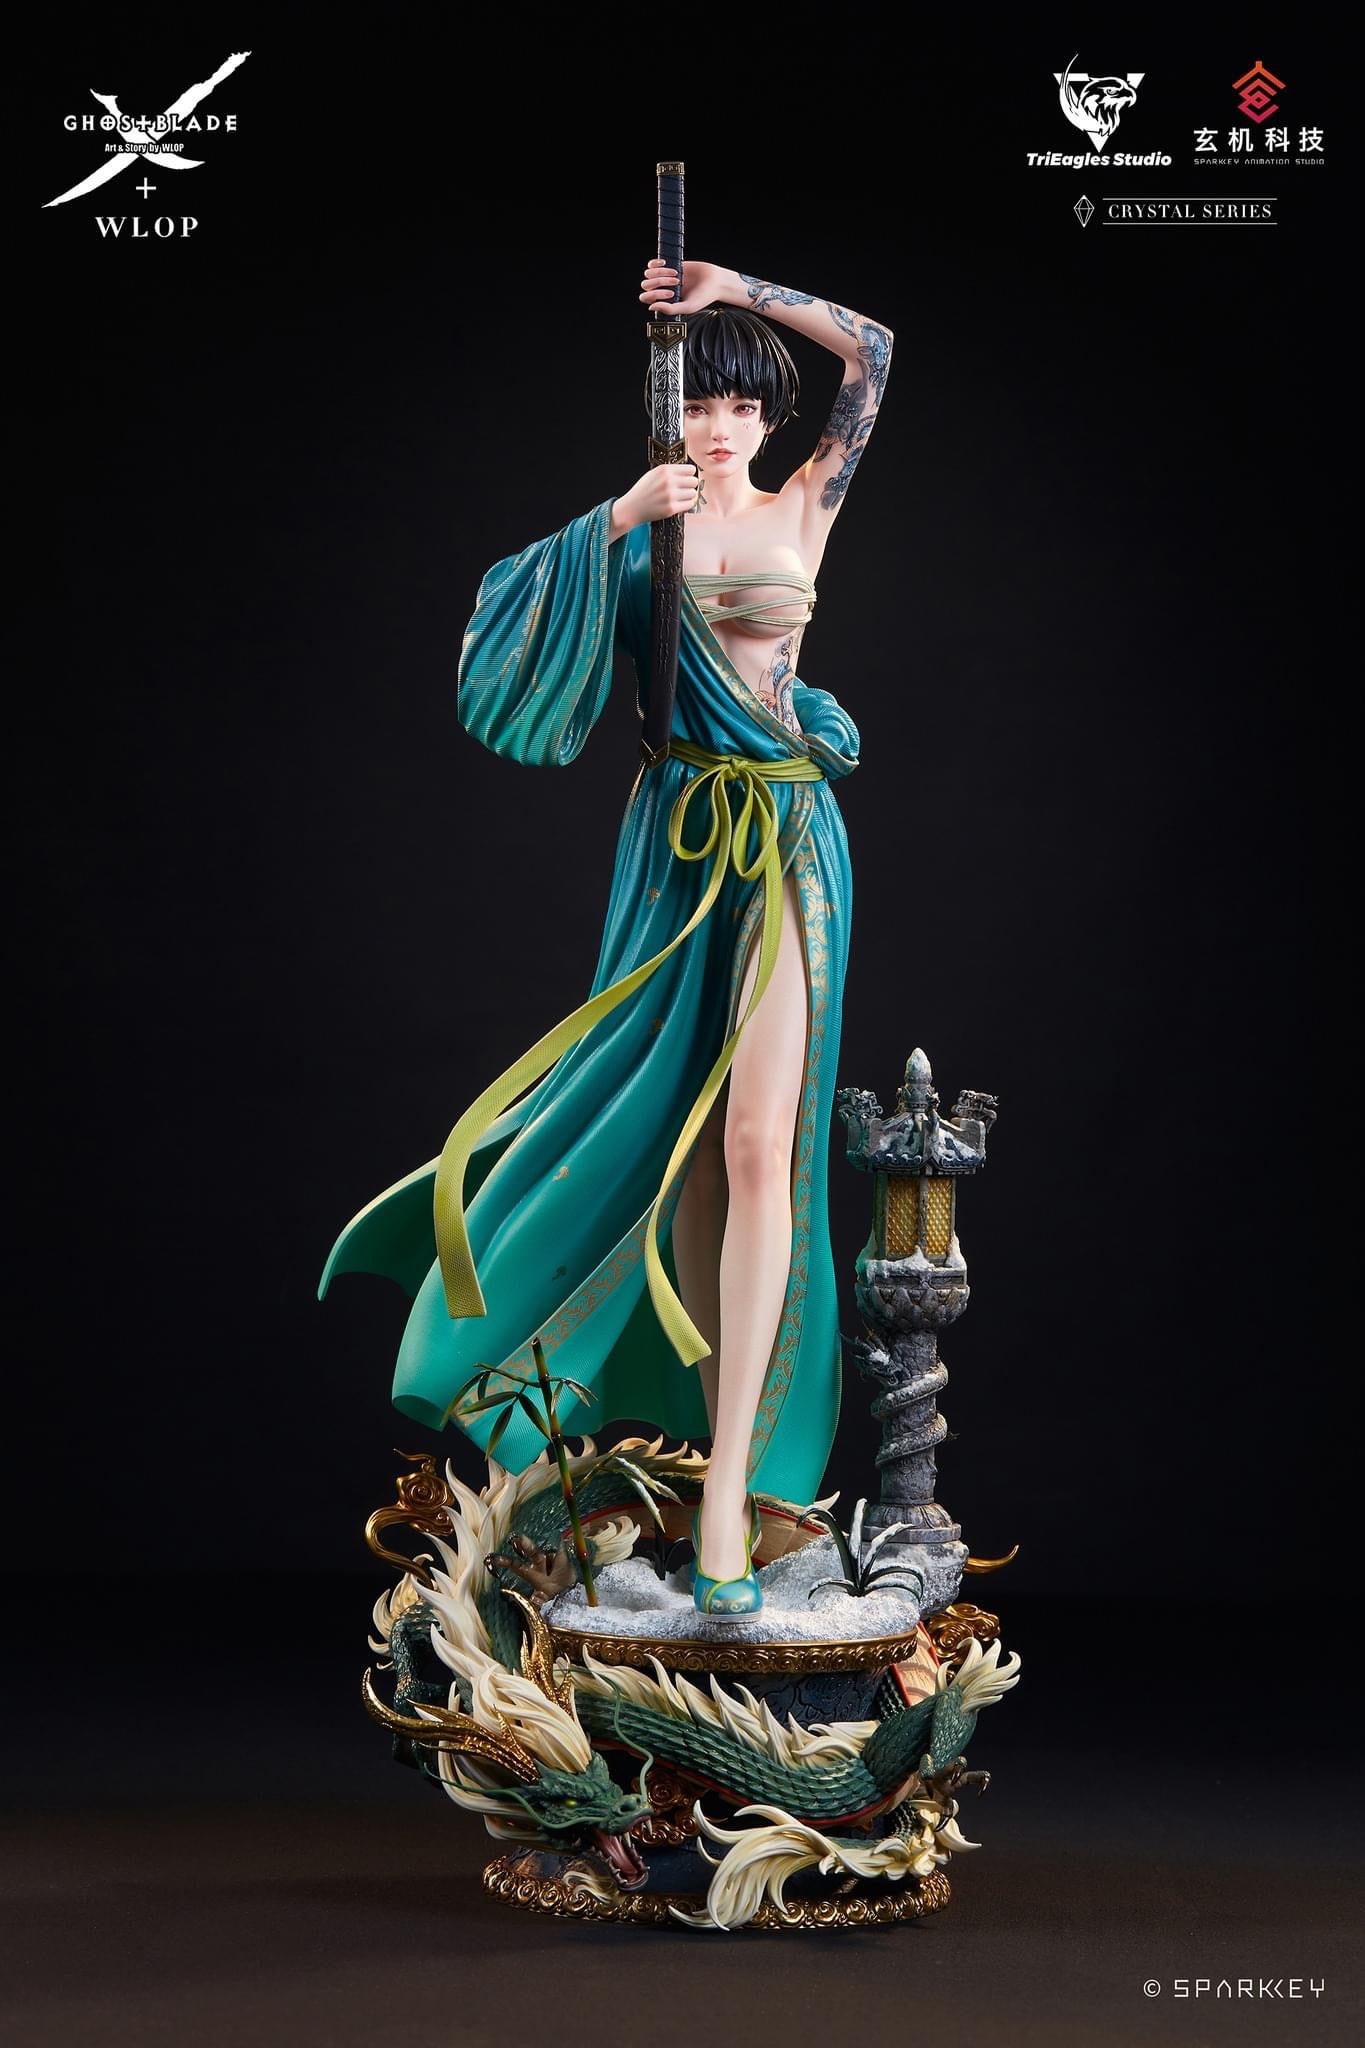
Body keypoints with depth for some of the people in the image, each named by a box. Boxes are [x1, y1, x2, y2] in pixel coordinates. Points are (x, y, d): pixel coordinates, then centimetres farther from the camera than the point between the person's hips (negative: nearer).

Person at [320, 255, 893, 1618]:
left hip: (784, 835, -2)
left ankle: (730, 1485, -18)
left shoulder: (803, 509, 7)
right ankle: (720, 1430, 19)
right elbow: (520, 596, -5)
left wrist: (735, 288, -3)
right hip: (673, 833, 3)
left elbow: (872, 354, 0)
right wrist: (621, 517, -14)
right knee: (685, 1132, 6)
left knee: (756, 1139, -14)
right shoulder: (643, 525, 9)